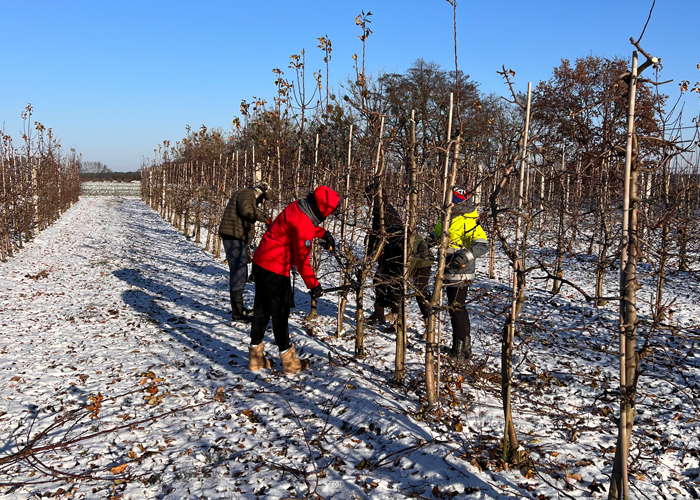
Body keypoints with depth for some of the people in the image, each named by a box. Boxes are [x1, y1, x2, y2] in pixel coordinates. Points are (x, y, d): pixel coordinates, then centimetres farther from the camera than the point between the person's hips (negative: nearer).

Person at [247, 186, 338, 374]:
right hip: (276, 269, -10)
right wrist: (313, 284, -11)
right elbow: (302, 259, -19)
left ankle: (256, 358, 26)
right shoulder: (303, 226, -23)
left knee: (262, 310, 16)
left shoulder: (297, 207, 4)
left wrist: (323, 233, 25)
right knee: (280, 313, 2)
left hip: (260, 263, 10)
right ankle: (289, 362, 15)